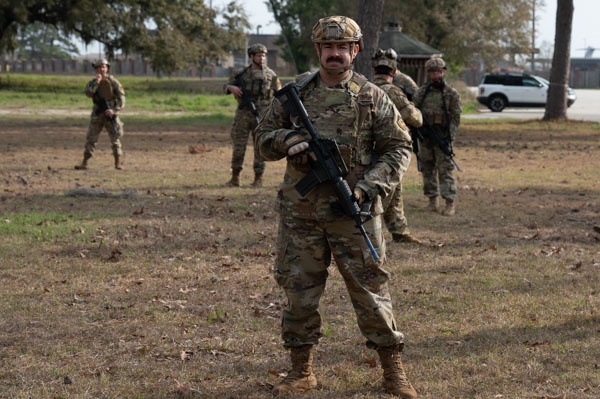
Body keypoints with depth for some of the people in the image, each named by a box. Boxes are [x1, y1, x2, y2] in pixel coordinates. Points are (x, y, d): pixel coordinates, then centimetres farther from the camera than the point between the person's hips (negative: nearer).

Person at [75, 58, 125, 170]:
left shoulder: (113, 81, -4)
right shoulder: (93, 82, 3)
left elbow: (121, 98, -7)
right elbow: (88, 93, -16)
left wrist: (114, 110, -18)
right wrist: (97, 82, -21)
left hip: (111, 113, -2)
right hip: (97, 114, 2)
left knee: (115, 138, -1)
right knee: (91, 138, -2)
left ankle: (119, 163, 7)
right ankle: (84, 162, -1)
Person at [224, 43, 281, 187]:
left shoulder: (270, 74, 6)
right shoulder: (242, 73, 8)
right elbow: (227, 86, 13)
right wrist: (232, 88, -10)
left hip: (262, 115, -1)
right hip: (243, 115, 1)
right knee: (238, 147, 0)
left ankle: (258, 178, 8)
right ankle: (235, 178, 7)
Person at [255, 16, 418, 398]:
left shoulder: (373, 97, 0)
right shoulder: (295, 93, 6)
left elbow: (398, 148, 2)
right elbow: (263, 138, 12)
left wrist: (368, 185, -11)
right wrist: (286, 139, -11)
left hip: (353, 211, -2)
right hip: (300, 211, 2)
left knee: (370, 287, 1)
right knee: (300, 289, 7)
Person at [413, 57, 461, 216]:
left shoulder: (452, 93, 0)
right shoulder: (421, 92, 9)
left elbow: (455, 117, -2)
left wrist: (449, 136, -12)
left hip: (442, 138, -4)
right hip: (425, 138, 4)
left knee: (445, 170, -7)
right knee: (427, 169, 8)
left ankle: (450, 203, -7)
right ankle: (432, 199, 18)